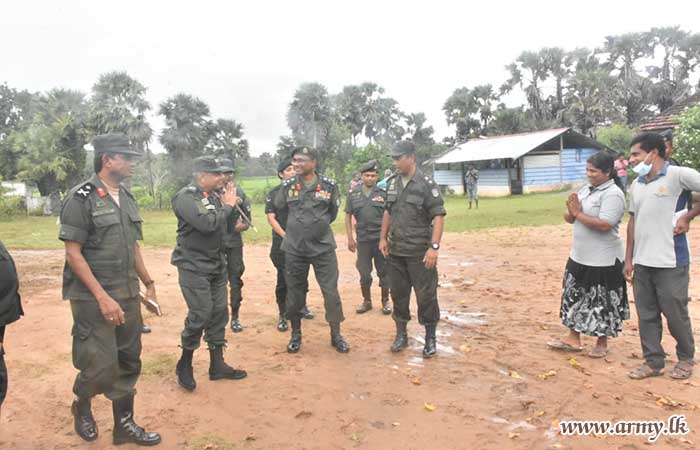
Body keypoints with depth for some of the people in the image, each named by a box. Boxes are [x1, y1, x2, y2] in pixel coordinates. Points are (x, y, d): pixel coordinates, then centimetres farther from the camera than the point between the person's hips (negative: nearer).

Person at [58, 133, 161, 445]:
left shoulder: (127, 198, 10)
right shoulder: (81, 198, -11)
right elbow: (73, 254, -14)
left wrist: (148, 283, 17)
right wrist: (102, 297, -19)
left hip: (128, 296, 7)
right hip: (93, 298, -7)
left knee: (129, 363, 11)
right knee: (101, 366, -3)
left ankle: (124, 425, 26)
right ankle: (81, 406, 29)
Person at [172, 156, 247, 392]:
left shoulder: (214, 195, 7)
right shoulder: (186, 197, -15)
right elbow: (207, 224, -28)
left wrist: (232, 206, -4)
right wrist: (227, 205, -15)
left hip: (217, 265, 8)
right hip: (194, 267, -8)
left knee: (219, 313, 10)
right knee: (200, 316, -6)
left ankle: (217, 364, 21)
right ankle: (184, 365, 15)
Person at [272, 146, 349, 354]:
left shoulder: (328, 185, -3)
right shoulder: (287, 185, -2)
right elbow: (279, 208, 12)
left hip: (323, 247, -1)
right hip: (294, 249, 1)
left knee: (331, 291, 1)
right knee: (294, 292, 10)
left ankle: (336, 334, 17)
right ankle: (296, 334, 27)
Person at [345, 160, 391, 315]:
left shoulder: (383, 193, -1)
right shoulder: (353, 194, 3)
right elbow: (348, 216, 8)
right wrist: (350, 238, 4)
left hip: (381, 238, -1)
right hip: (363, 239, 1)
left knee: (384, 272, 6)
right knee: (364, 273, 9)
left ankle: (385, 301, 21)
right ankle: (367, 301, 25)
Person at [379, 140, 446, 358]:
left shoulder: (426, 184, -10)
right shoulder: (392, 183, 8)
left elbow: (438, 216, -13)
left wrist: (434, 246, -20)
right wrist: (383, 238, 11)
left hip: (419, 252, -5)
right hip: (395, 251, 6)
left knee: (426, 296, 2)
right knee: (398, 293, 13)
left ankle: (430, 338, 19)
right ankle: (401, 334, 28)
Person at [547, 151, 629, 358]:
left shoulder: (613, 194, -16)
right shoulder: (585, 189, 9)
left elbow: (604, 225, -27)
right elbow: (569, 218, 11)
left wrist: (578, 213, -19)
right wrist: (571, 211, -12)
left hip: (603, 261, -8)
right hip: (578, 256, 8)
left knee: (601, 302, 7)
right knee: (574, 297, 14)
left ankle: (602, 343, 24)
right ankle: (574, 338, 27)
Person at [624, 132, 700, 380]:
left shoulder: (678, 175, -9)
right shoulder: (636, 185, 11)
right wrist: (628, 259, 13)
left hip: (671, 261, -6)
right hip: (642, 262, 6)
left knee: (675, 313, 7)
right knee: (646, 315, 11)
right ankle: (653, 362, 24)